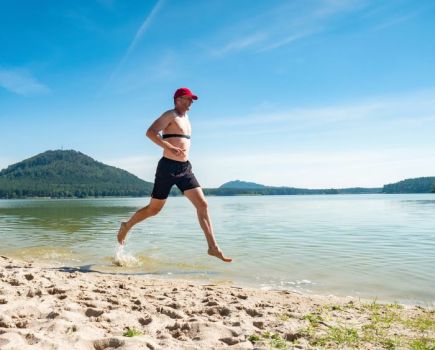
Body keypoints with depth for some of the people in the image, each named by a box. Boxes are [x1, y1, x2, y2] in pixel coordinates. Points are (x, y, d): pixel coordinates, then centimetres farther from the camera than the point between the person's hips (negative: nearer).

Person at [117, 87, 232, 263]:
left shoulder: (185, 118, 19)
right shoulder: (170, 115, -6)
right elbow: (150, 132, -20)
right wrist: (170, 148, -28)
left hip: (185, 168, 7)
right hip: (168, 167, -7)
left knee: (202, 205, -6)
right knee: (154, 209, 5)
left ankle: (213, 247, -4)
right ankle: (126, 226, 32)